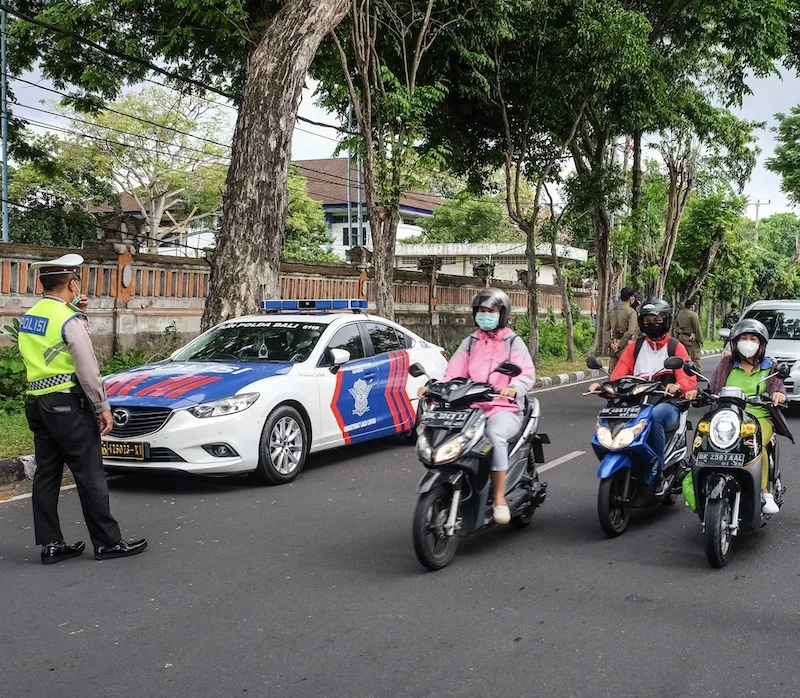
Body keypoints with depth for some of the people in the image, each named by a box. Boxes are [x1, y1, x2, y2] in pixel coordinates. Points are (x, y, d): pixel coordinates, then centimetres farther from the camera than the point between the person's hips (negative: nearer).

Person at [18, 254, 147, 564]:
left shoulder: (28, 317, 10)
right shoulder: (70, 320, -15)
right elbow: (87, 369, -17)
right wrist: (103, 407, -9)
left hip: (37, 403, 8)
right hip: (67, 405, -8)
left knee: (46, 475, 10)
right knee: (90, 477, -1)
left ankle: (50, 544, 15)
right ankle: (107, 542, 5)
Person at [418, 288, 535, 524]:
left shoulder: (513, 342, 7)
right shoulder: (470, 343, 19)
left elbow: (527, 373, -7)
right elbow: (454, 373, 7)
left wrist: (514, 388, -31)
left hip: (505, 409, -4)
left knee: (495, 434, -38)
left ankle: (499, 498, -29)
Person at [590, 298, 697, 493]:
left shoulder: (676, 347, 9)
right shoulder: (635, 347, 18)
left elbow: (688, 378, -4)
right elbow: (619, 374, 6)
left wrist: (678, 387, -28)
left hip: (666, 404, -3)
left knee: (654, 416, -39)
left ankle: (659, 471, -29)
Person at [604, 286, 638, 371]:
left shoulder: (611, 311, 8)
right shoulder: (631, 312, -10)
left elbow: (606, 329, 7)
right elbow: (630, 332, -18)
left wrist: (610, 343, 3)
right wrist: (620, 344, -13)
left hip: (614, 347, 6)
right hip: (626, 345, -6)